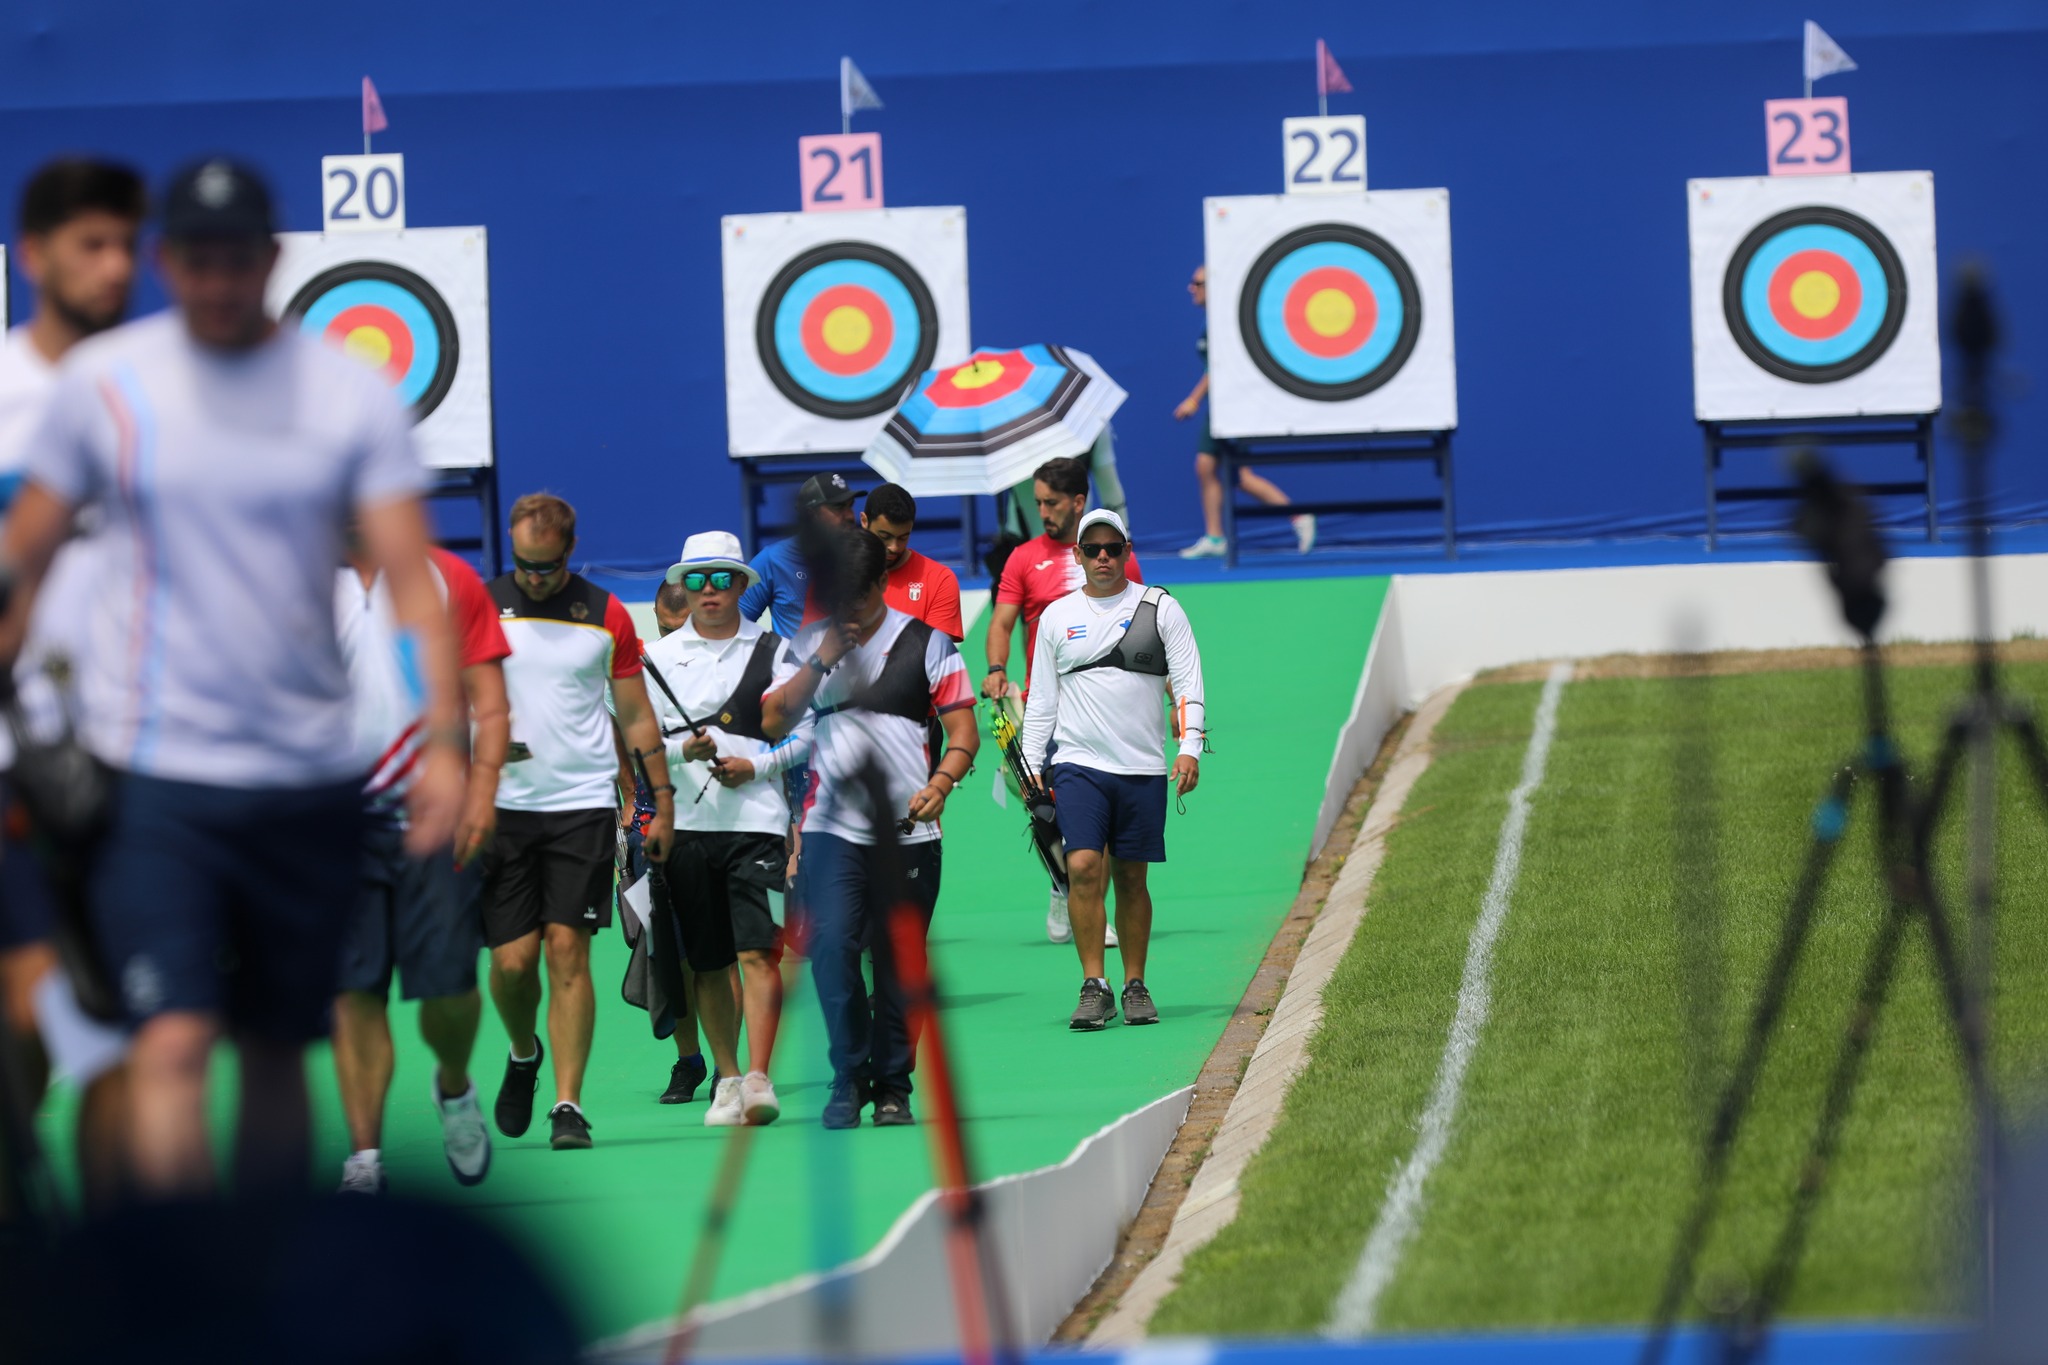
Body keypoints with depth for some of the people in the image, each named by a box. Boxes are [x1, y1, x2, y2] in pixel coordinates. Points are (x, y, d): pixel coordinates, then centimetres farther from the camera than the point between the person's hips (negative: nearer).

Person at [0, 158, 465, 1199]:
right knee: (173, 1041, -16)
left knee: (278, 1051, 11)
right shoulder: (104, 382, 1)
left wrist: (443, 739, -15)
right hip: (154, 776, -2)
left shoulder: (350, 393, 1)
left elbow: (410, 576, -3)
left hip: (308, 781, 2)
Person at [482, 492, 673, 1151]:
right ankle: (523, 1054, 28)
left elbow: (636, 714, 11)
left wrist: (663, 798, 7)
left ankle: (568, 1104, -5)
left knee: (567, 949, -8)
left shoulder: (606, 615, 5)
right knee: (512, 959, -3)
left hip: (583, 806, -1)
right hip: (502, 806, 1)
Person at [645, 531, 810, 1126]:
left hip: (757, 816, -2)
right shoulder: (658, 656, 10)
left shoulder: (772, 650, 7)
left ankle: (759, 1079, -18)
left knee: (758, 951, -13)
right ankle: (727, 1077, 18)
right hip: (686, 823, 2)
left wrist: (756, 765, -9)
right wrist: (683, 749, -13)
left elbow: (802, 728, 6)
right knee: (707, 963, 6)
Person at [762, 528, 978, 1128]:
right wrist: (820, 662, -8)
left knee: (898, 965, 3)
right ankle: (849, 1078, -6)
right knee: (831, 945, -16)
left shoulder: (927, 644, 4)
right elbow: (773, 723, 2)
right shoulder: (807, 644, 10)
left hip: (909, 830, -1)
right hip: (832, 825, 1)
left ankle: (892, 1086, 16)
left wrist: (940, 784, -16)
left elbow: (964, 731, 2)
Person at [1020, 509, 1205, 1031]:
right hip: (1077, 764, 0)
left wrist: (1190, 748, -11)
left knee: (1131, 878, 5)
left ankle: (1135, 987, 15)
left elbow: (1188, 681, 1)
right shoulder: (1057, 617, 9)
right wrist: (1031, 768, 7)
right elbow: (1042, 699, 13)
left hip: (1143, 768, 0)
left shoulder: (1159, 608, 4)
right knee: (1084, 867, -14)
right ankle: (1093, 988, -12)